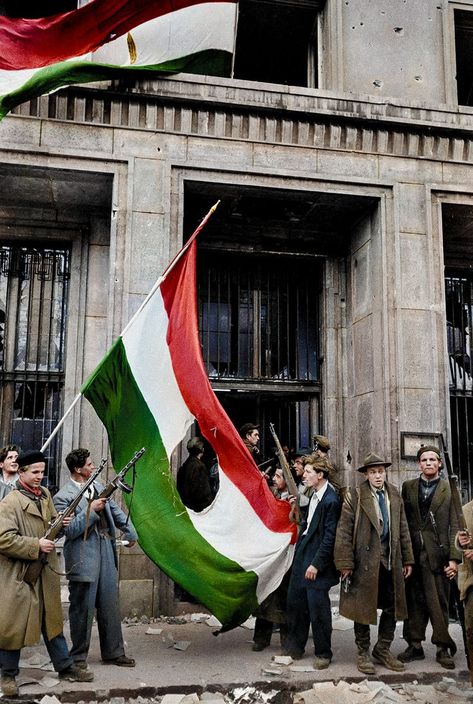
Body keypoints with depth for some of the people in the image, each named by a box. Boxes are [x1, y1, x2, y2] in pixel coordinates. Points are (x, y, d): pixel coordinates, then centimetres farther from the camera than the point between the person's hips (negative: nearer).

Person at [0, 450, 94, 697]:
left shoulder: (45, 494, 8)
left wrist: (60, 524, -1)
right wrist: (37, 546, -23)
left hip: (46, 572, 7)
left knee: (52, 620, 16)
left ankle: (65, 667, 26)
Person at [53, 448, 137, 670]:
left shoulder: (97, 486, 10)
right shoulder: (63, 497, -12)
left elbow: (115, 510, 21)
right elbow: (69, 530, -18)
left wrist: (130, 532, 21)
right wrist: (91, 510, -21)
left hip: (107, 554, 7)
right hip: (83, 559, -6)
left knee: (110, 606, 12)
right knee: (82, 609, 5)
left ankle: (113, 652, 23)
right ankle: (79, 656, 21)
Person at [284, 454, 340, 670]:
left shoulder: (331, 500, -18)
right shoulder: (314, 495, 8)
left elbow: (330, 537, -18)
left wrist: (316, 564, -17)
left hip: (316, 562, -9)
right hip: (302, 555, 9)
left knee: (318, 609, 3)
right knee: (295, 603, 16)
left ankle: (323, 653, 21)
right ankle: (295, 648, 31)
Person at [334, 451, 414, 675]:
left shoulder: (394, 495, 8)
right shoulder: (354, 497, -8)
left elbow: (403, 529, 13)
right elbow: (344, 531, -10)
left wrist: (407, 559, 11)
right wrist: (345, 563, -13)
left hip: (391, 561, 5)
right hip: (365, 561, -5)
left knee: (391, 607, 13)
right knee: (363, 609, 7)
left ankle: (383, 650, 30)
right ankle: (363, 653, 23)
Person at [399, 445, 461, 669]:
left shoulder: (449, 489, 1)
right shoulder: (408, 487, 8)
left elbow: (454, 526, -2)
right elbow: (402, 521, 6)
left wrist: (454, 558, -8)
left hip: (438, 554, -2)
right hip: (413, 554, 2)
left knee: (439, 602, 4)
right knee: (415, 601, 10)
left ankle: (443, 647, 17)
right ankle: (415, 644, 21)